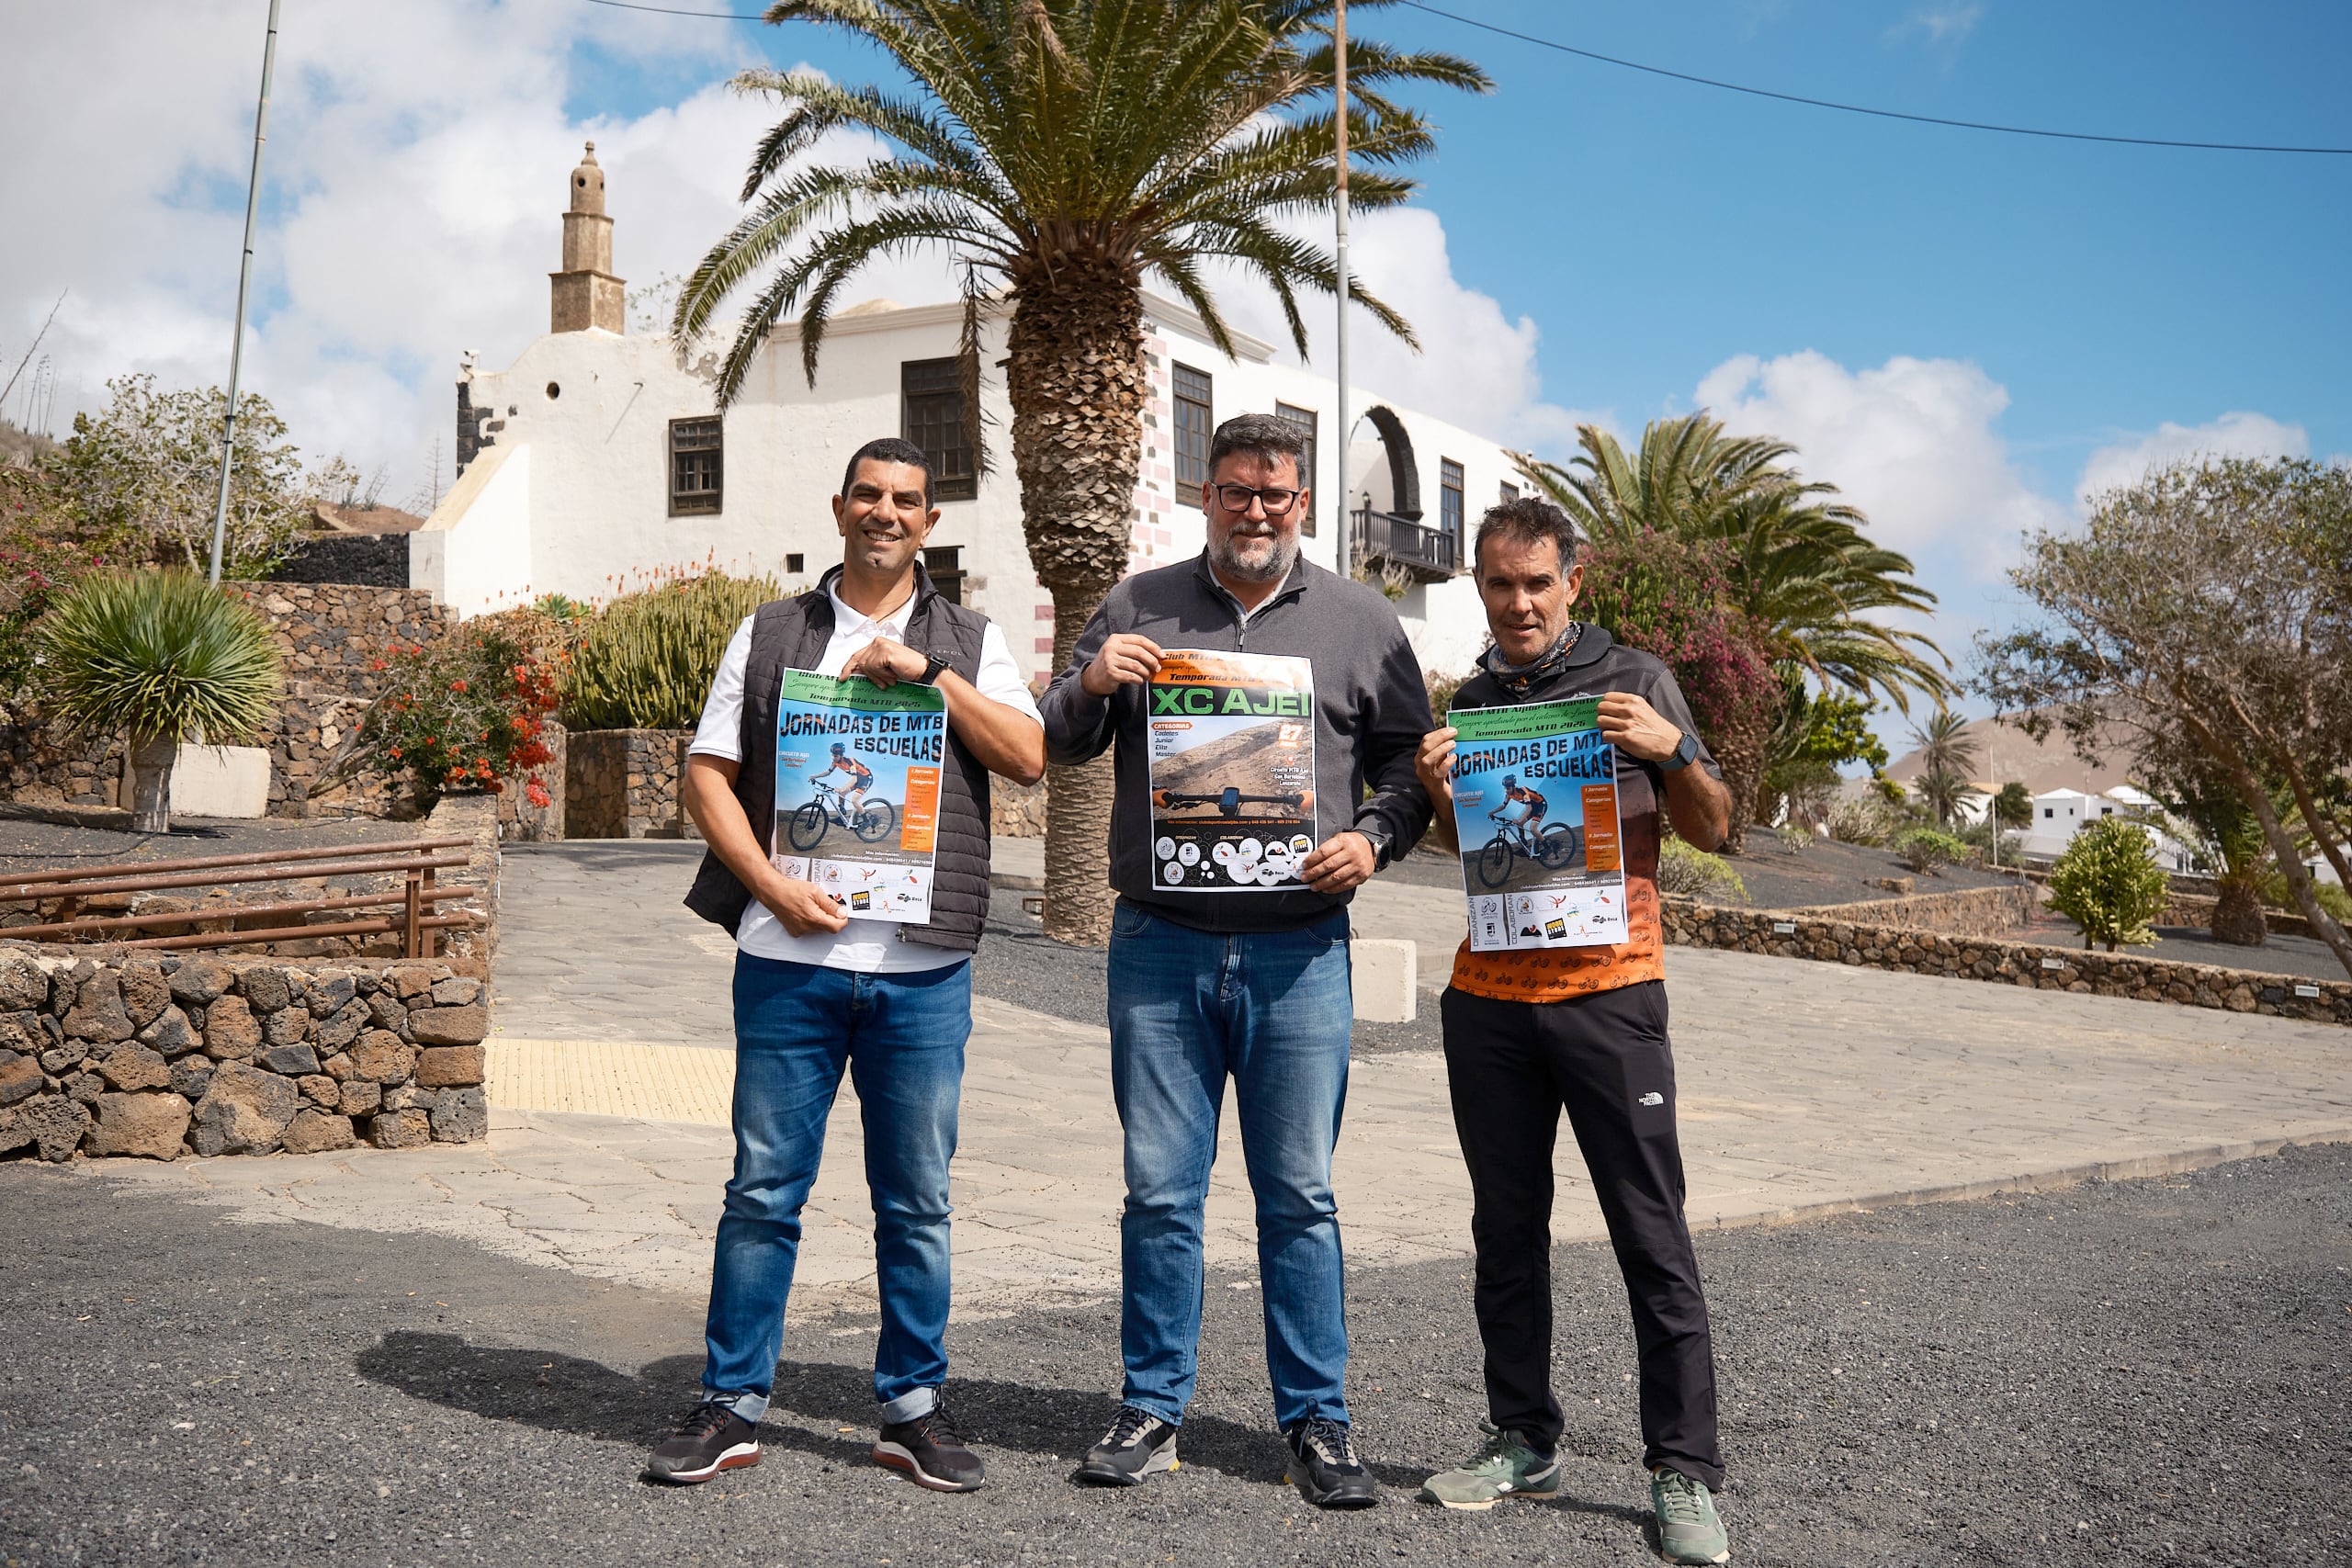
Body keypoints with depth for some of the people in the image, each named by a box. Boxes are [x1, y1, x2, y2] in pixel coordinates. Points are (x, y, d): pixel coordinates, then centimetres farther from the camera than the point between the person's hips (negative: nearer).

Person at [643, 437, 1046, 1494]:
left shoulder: (970, 642, 11)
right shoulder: (769, 635, 11)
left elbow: (1030, 759, -3)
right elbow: (708, 773, 6)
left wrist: (927, 671, -10)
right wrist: (772, 885, -8)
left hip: (922, 970, 0)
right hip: (788, 959, 0)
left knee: (916, 1198, 7)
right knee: (763, 1187, 4)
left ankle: (913, 1408, 19)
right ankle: (732, 1404, 16)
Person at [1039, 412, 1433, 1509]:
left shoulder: (1361, 622, 8)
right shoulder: (1138, 608, 9)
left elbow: (1409, 763, 10)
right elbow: (1057, 746, 12)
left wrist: (1373, 839, -9)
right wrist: (1091, 686, -9)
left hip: (1298, 951, -1)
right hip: (1159, 945, 1)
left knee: (1300, 1195, 5)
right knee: (1159, 1191, 6)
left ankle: (1316, 1421, 17)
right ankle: (1152, 1410, 19)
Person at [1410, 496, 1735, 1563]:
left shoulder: (1631, 679, 3)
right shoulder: (1469, 701, 13)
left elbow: (1711, 830, 4)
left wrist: (1672, 749, -15)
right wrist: (1437, 790, 2)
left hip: (1607, 993, -4)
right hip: (1488, 996, 4)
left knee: (1652, 1238, -3)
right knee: (1507, 1231, 9)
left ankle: (1685, 1474, 3)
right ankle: (1524, 1443, 20)